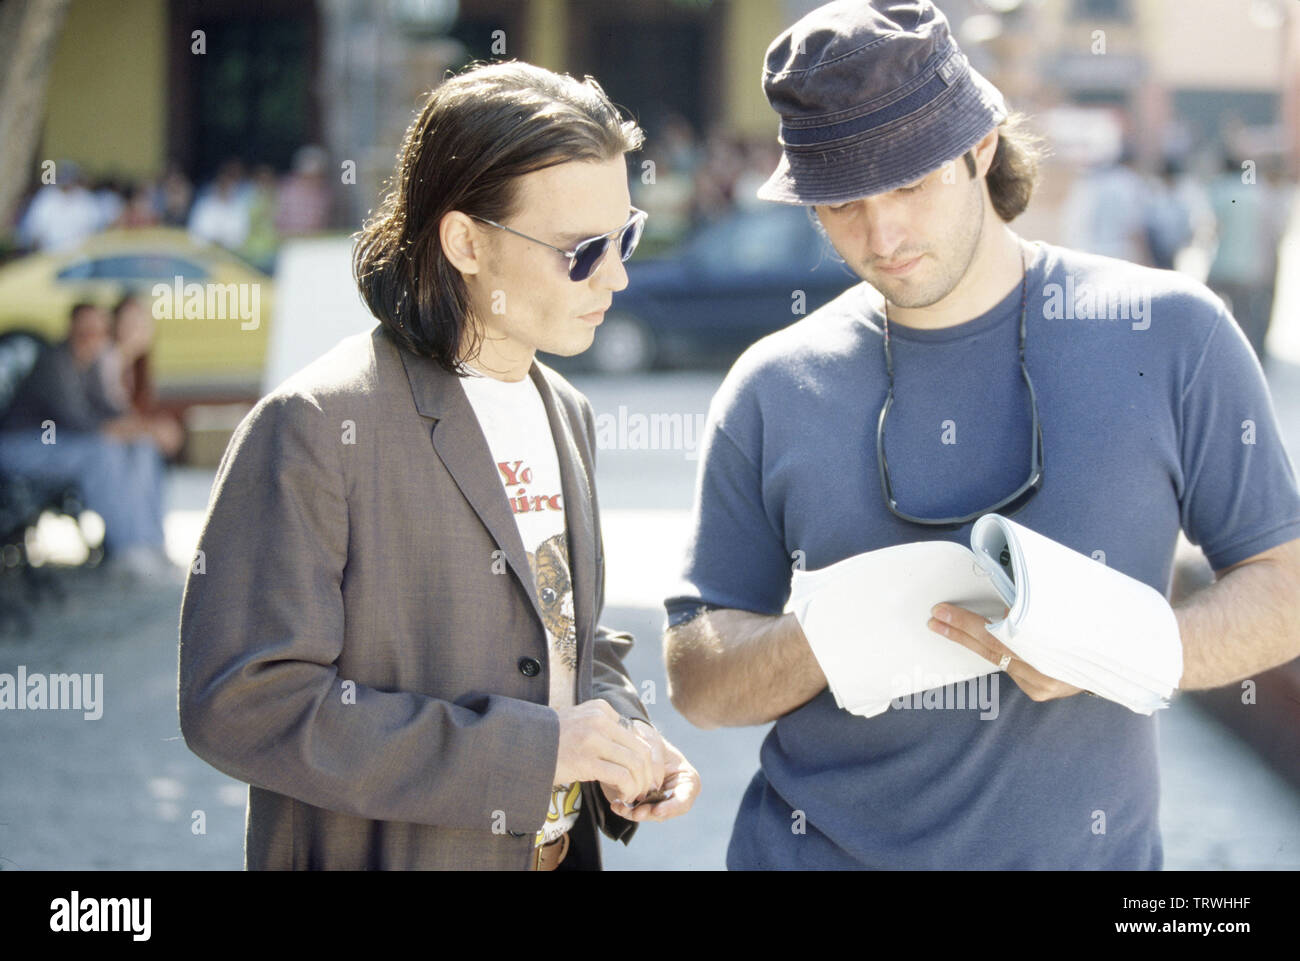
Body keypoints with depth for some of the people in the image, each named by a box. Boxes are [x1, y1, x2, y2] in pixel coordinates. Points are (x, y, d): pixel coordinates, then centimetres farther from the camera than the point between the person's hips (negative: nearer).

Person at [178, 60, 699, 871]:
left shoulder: (564, 416, 8)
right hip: (389, 851, -7)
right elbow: (241, 704, -24)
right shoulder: (315, 429, -18)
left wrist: (623, 734, -5)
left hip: (559, 847, 7)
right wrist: (529, 747, -25)